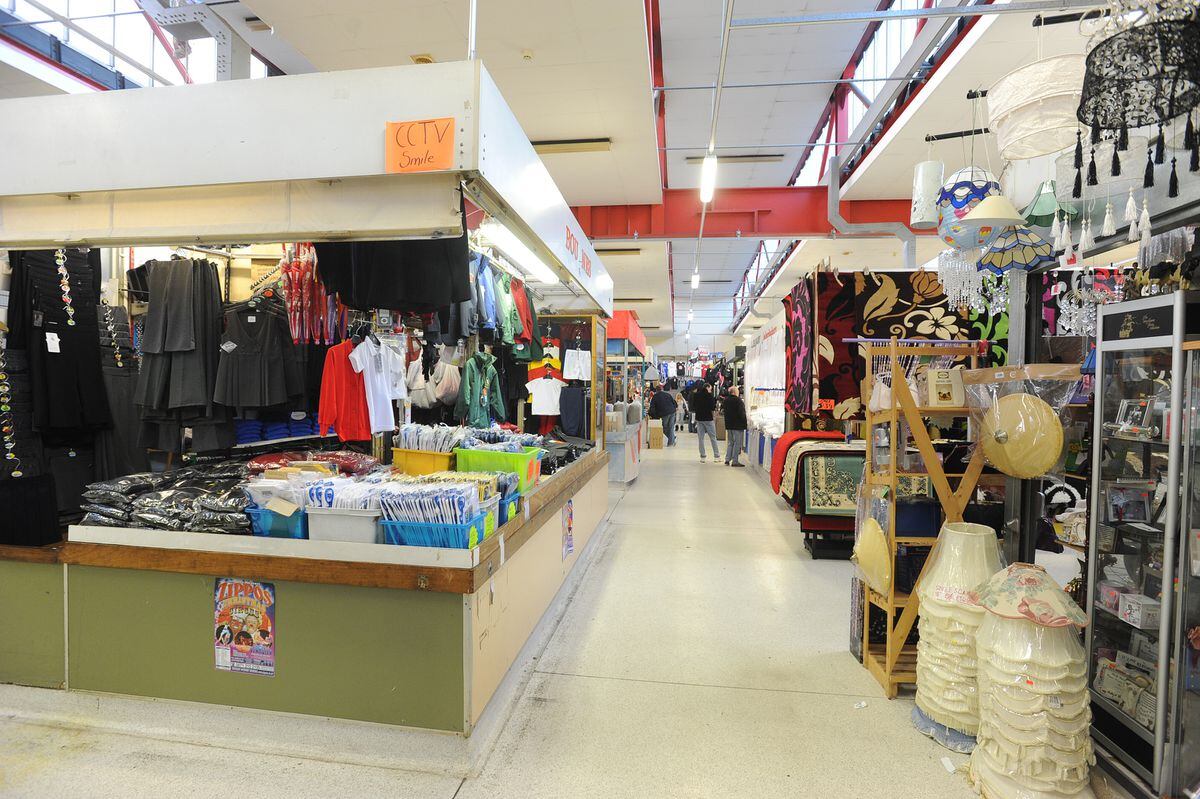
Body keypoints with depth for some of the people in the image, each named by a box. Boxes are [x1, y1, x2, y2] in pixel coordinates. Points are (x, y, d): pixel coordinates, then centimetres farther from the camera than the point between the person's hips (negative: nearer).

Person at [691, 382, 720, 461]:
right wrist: (715, 400, 3)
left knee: (701, 438, 7)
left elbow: (693, 407, 9)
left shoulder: (696, 395, 3)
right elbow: (713, 407, -12)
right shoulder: (709, 396, -12)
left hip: (699, 418, 4)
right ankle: (716, 456, 8)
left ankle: (702, 456, 7)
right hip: (708, 418, -4)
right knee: (713, 438, 5)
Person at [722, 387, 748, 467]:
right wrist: (744, 422, -9)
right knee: (737, 443, 0)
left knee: (730, 442, 16)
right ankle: (735, 461, 1)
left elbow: (722, 410, 18)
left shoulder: (725, 400, 5)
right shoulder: (738, 400, -17)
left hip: (728, 425, 7)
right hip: (737, 425, -7)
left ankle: (727, 459, 15)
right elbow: (742, 413, -19)